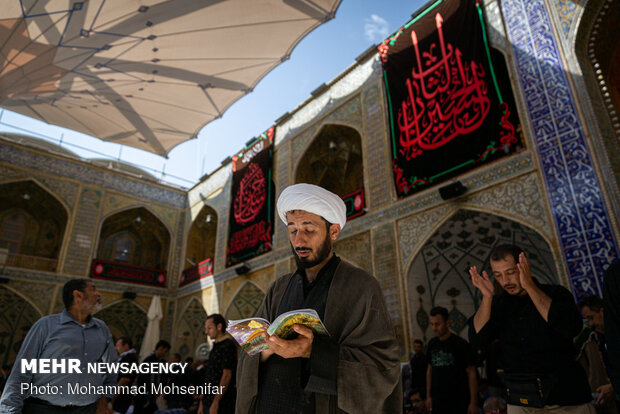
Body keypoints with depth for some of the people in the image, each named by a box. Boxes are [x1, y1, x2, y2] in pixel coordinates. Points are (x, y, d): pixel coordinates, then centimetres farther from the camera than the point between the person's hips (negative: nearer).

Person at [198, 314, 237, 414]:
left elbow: (227, 375, -18)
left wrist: (216, 402, -19)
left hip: (221, 403, -8)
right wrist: (202, 402, 16)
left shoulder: (228, 345, -13)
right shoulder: (215, 347, 15)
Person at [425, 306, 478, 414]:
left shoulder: (461, 344, -9)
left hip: (458, 401, -4)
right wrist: (428, 396, 12)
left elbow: (472, 373, -8)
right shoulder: (432, 344, 5)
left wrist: (474, 402, -10)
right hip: (437, 400, 4)